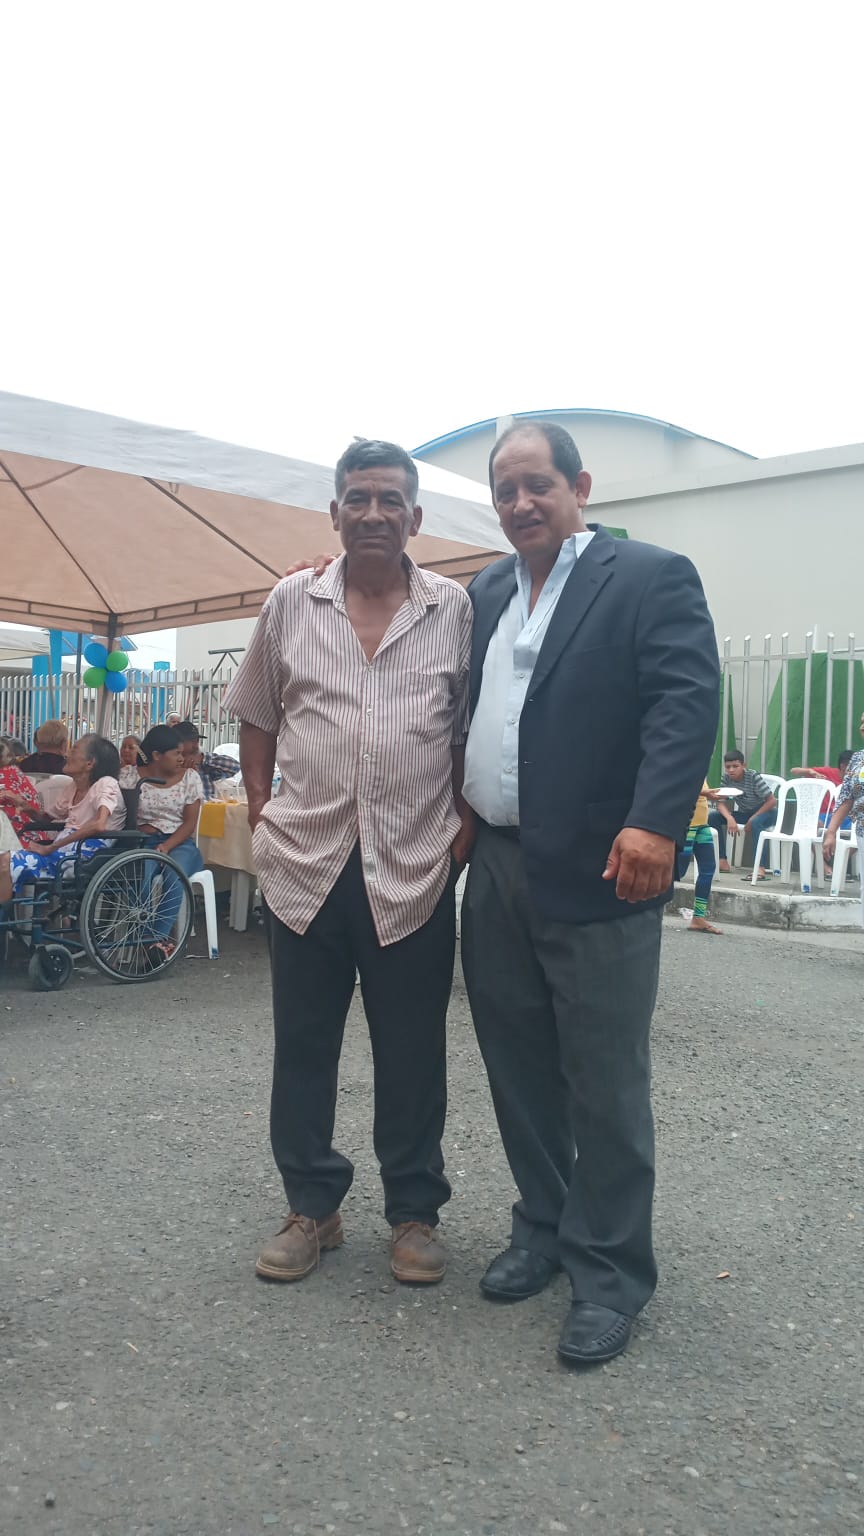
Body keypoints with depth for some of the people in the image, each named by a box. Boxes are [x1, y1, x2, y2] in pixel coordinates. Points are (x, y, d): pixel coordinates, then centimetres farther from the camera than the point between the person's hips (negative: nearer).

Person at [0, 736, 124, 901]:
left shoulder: (106, 784, -7)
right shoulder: (74, 786, 19)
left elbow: (98, 825, -24)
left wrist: (50, 848, -19)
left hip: (84, 857, -8)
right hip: (64, 851, 8)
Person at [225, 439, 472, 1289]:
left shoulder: (456, 609, 2)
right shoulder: (291, 602, 6)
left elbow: (475, 726, 7)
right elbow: (257, 716, 13)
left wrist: (466, 820, -1)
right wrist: (259, 806, 6)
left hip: (414, 869, -1)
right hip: (306, 863, 2)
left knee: (412, 1054, 9)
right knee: (302, 1046, 12)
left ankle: (414, 1212, 27)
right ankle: (311, 1207, 29)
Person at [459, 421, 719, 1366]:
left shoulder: (652, 578, -4)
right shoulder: (486, 593, 16)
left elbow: (687, 701, -15)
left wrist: (654, 823, -25)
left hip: (596, 874, -6)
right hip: (495, 872, 6)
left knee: (604, 1084, 3)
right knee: (519, 1068, 16)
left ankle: (610, 1272, 19)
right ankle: (543, 1228, 33)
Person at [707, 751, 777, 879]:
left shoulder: (753, 777, -24)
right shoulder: (726, 778, -11)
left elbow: (772, 801, -23)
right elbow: (722, 803, -12)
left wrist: (752, 819, -26)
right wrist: (730, 818, -32)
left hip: (765, 812, -5)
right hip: (744, 813, 5)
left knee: (756, 822, -40)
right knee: (713, 817, -15)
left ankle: (760, 868, -43)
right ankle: (722, 861, -13)